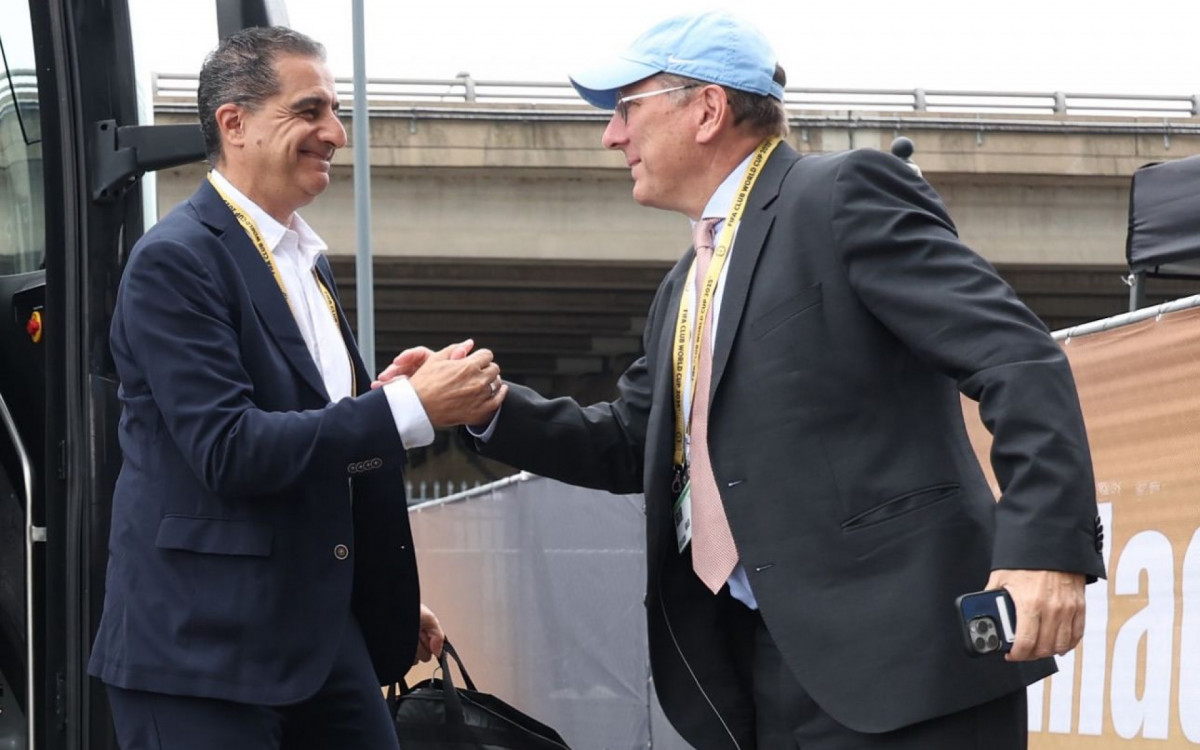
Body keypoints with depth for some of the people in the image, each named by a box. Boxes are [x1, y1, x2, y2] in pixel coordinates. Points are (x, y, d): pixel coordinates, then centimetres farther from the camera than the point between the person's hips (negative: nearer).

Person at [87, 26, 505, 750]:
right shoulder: (176, 261, -12)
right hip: (204, 648, -8)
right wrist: (412, 407, -22)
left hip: (327, 631, 8)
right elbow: (227, 449, -21)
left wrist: (392, 601, 24)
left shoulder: (309, 262, 16)